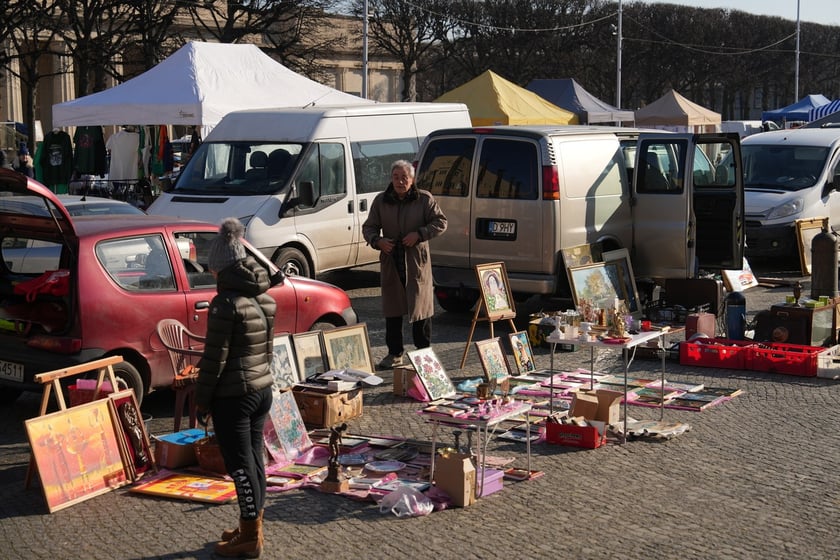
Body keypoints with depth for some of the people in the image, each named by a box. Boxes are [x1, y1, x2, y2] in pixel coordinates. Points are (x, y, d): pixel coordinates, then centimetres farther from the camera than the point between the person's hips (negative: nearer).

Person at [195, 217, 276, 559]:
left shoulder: (226, 303, -18)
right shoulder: (265, 299, 5)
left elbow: (214, 358, -16)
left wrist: (202, 400, -8)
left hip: (233, 396, -8)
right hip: (262, 390, 8)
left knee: (240, 465, 1)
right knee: (254, 460, 16)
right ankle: (253, 528, 27)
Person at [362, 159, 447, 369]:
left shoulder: (424, 199, 1)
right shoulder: (381, 201, 8)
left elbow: (441, 222, 1)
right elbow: (368, 228, 13)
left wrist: (419, 234, -13)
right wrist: (377, 241, -9)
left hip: (417, 261, -3)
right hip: (390, 261, 3)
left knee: (420, 305, -1)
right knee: (392, 309, 6)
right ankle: (394, 353, 16)